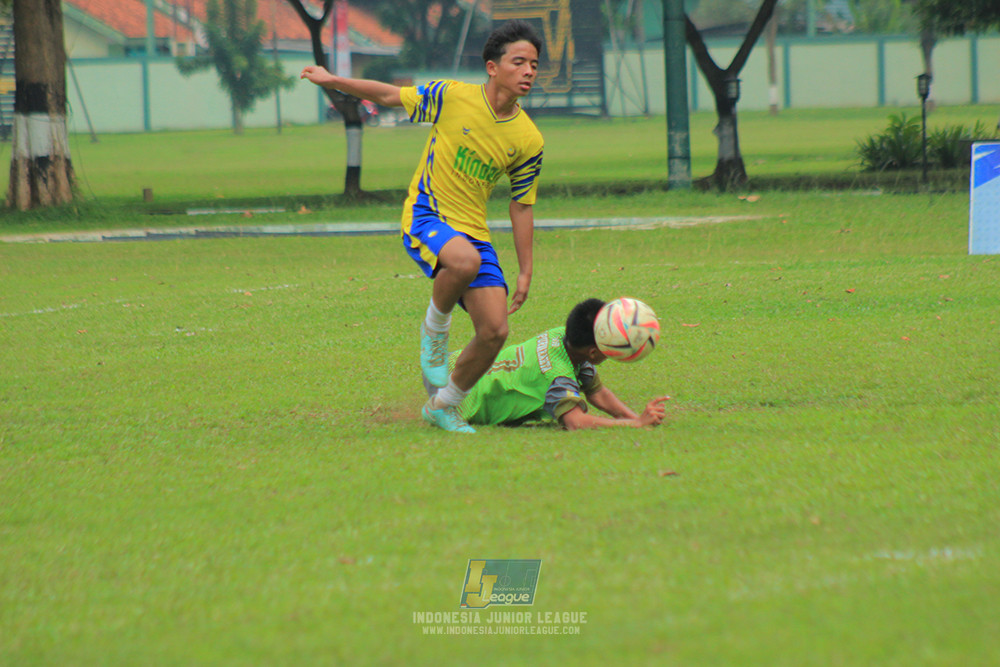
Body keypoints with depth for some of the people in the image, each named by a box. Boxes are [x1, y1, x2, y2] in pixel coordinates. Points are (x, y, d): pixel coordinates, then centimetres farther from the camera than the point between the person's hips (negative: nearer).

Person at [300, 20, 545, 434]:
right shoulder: (452, 97, -9)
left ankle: (442, 406, 15)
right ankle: (434, 331, -9)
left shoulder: (529, 140, 1)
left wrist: (525, 272, 11)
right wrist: (332, 80, 9)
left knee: (494, 331, -9)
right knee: (465, 259, -39)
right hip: (425, 217, -4)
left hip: (474, 232, 4)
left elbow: (521, 206, 10)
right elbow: (390, 96, 6)